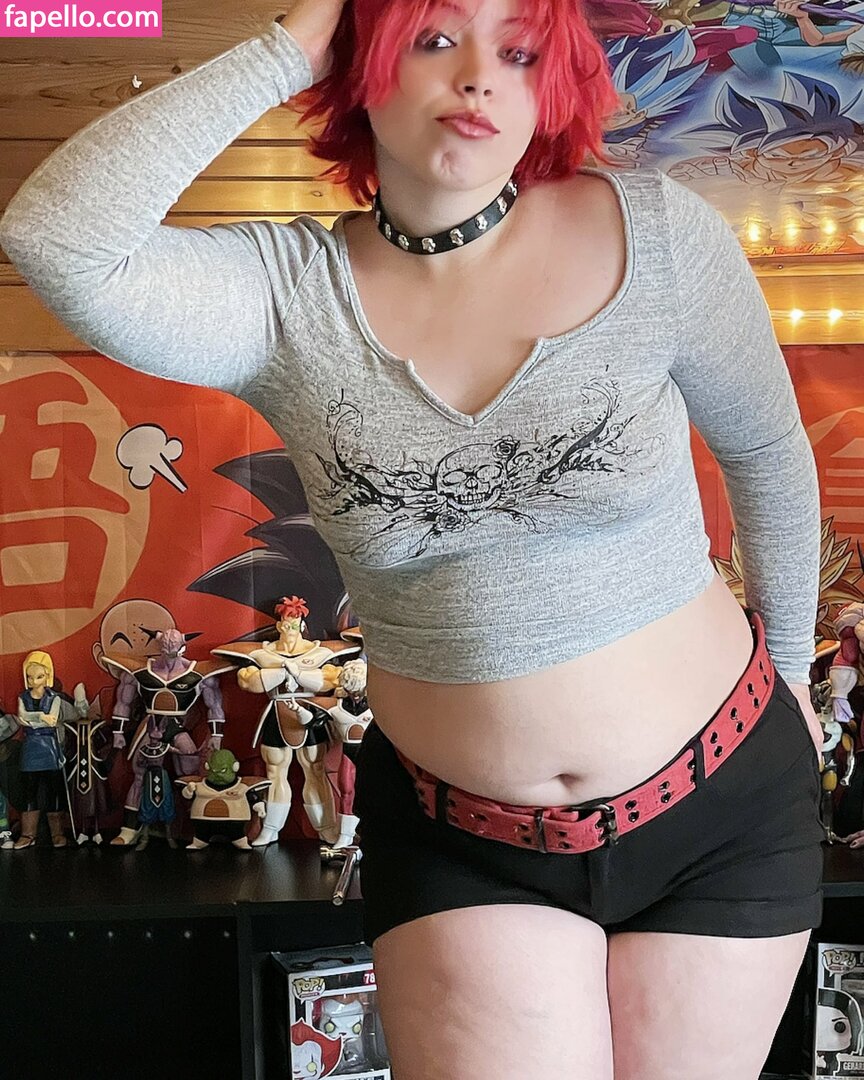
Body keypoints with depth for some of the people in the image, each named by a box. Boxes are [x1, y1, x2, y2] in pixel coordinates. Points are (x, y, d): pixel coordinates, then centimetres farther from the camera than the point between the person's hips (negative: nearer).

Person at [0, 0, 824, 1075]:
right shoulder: (287, 296, -11)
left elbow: (769, 451, 4)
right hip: (458, 842, 0)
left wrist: (789, 668, 16)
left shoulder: (657, 236, -11)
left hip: (721, 801, 1)